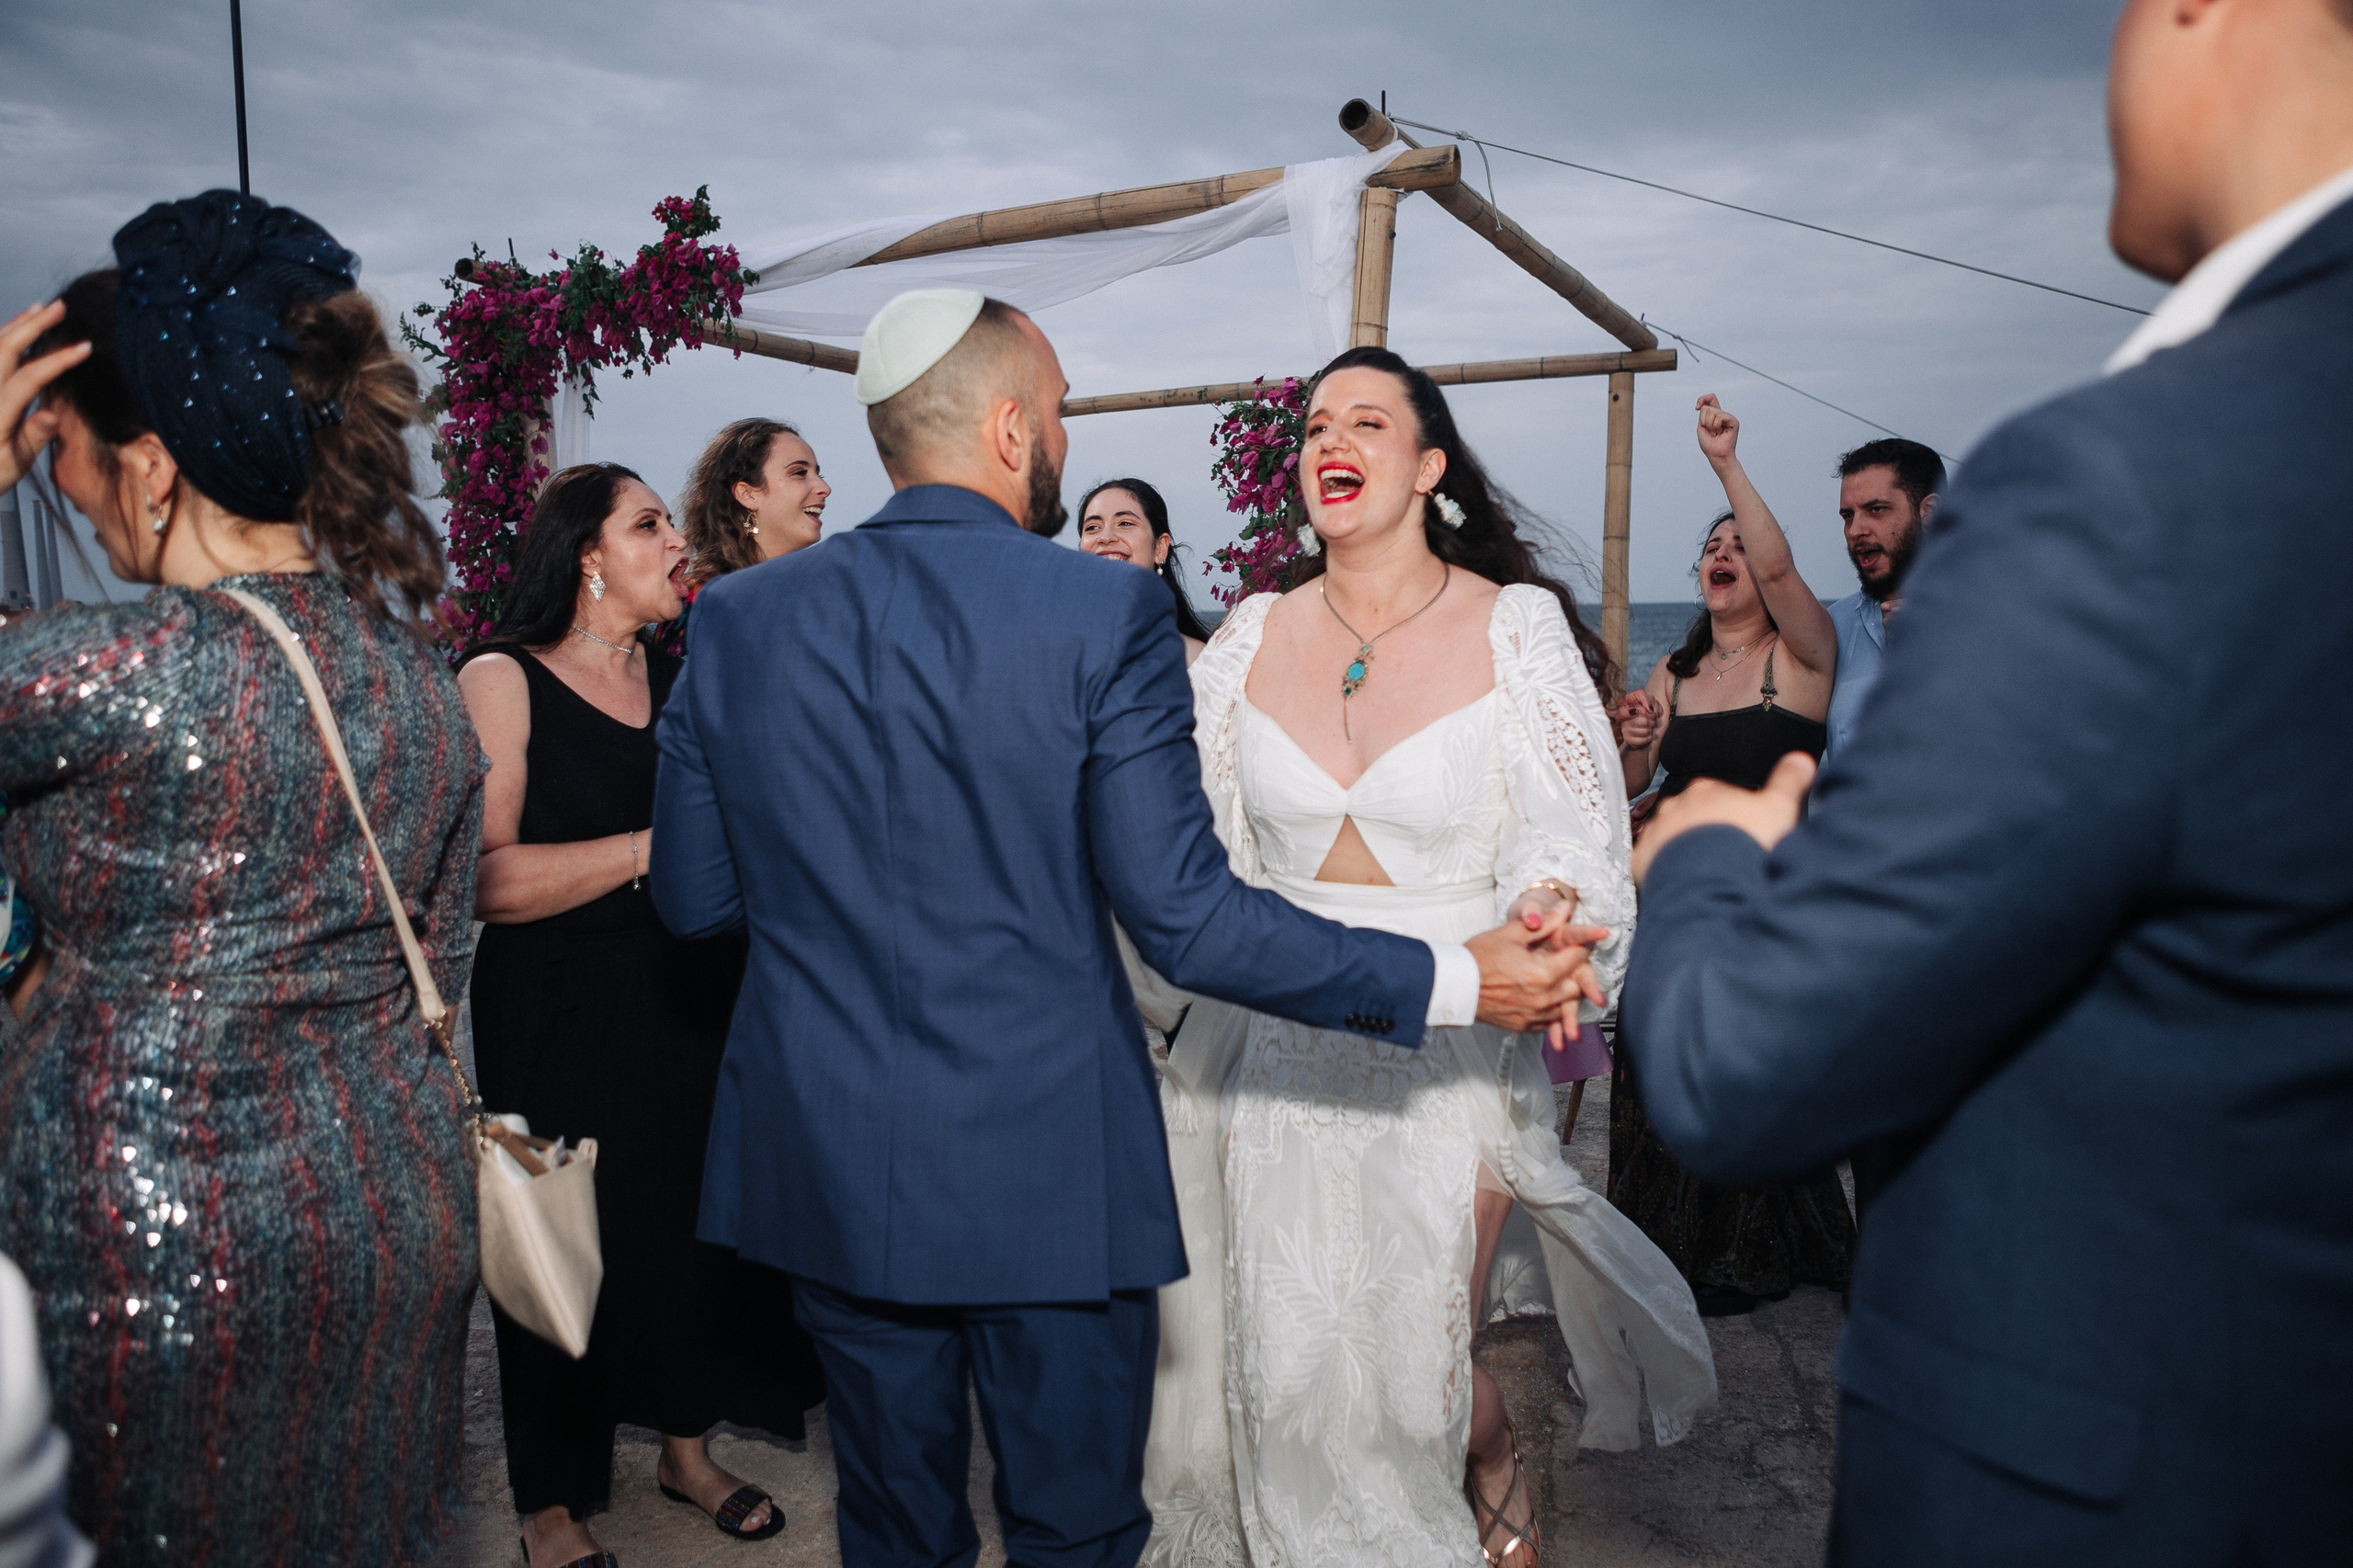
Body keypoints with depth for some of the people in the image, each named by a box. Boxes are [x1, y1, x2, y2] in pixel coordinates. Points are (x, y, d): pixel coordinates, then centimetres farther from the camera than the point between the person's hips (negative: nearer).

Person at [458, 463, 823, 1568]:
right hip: (561, 1031, -4)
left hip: (695, 1011, 5)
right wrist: (655, 850, -20)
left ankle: (685, 1446, 36)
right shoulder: (501, 682, -9)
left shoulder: (686, 680, 8)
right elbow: (484, 879, -21)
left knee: (694, 1224, 12)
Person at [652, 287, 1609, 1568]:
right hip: (1048, 1175, -3)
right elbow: (1183, 916, -19)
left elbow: (691, 898, 3)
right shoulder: (1107, 614, -14)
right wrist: (1457, 981, -11)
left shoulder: (732, 620, -2)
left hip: (827, 1167, 4)